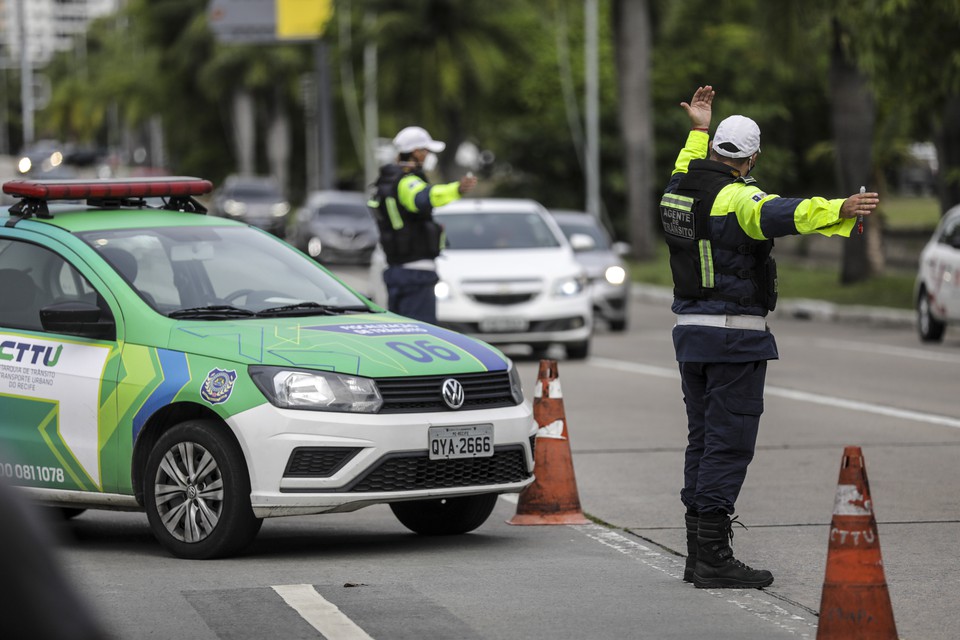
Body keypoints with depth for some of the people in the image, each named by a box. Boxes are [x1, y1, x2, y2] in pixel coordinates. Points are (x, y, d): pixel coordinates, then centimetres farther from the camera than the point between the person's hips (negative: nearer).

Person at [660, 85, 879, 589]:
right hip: (735, 336, -9)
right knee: (729, 442, -7)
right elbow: (780, 214, -38)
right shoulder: (736, 198, -17)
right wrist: (839, 211, -51)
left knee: (703, 439, 14)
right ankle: (714, 560, -9)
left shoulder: (679, 188, 9)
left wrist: (698, 131, 45)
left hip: (690, 331, 9)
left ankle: (698, 554, 17)